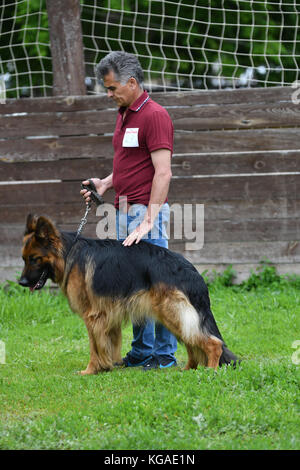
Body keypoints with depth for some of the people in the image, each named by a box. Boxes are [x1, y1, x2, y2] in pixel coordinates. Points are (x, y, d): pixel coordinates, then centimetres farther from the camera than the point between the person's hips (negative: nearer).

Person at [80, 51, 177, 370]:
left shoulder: (154, 116, -13)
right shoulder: (124, 114, 16)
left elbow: (163, 173, -19)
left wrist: (149, 220, -25)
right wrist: (106, 183, 8)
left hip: (147, 210, -9)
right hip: (125, 210, 9)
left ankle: (165, 354, 0)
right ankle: (141, 353, 16)